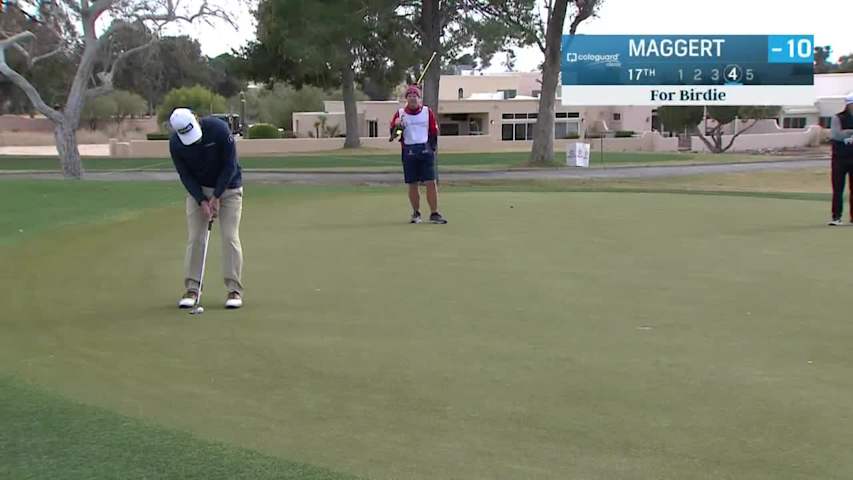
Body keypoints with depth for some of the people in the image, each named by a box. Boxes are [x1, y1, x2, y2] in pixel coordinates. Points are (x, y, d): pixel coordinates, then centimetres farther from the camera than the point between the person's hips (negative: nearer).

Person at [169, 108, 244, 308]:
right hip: (198, 190, 2)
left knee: (230, 237, -7)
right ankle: (192, 288, 4)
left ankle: (234, 290, -3)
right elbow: (185, 175, -9)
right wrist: (202, 201, -19)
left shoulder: (219, 129, -26)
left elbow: (230, 166, -19)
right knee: (194, 238, -3)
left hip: (228, 187, -2)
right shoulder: (175, 143, -17)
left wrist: (216, 197, -18)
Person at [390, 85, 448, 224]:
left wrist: (432, 147, 1)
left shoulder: (428, 112, 8)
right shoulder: (400, 113, 8)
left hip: (426, 150, -1)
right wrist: (396, 125, -14)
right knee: (412, 184, 5)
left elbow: (434, 131, 10)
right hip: (409, 152, 1)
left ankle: (434, 214, -3)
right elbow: (393, 133, 6)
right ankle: (416, 213, 18)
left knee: (431, 182, -7)